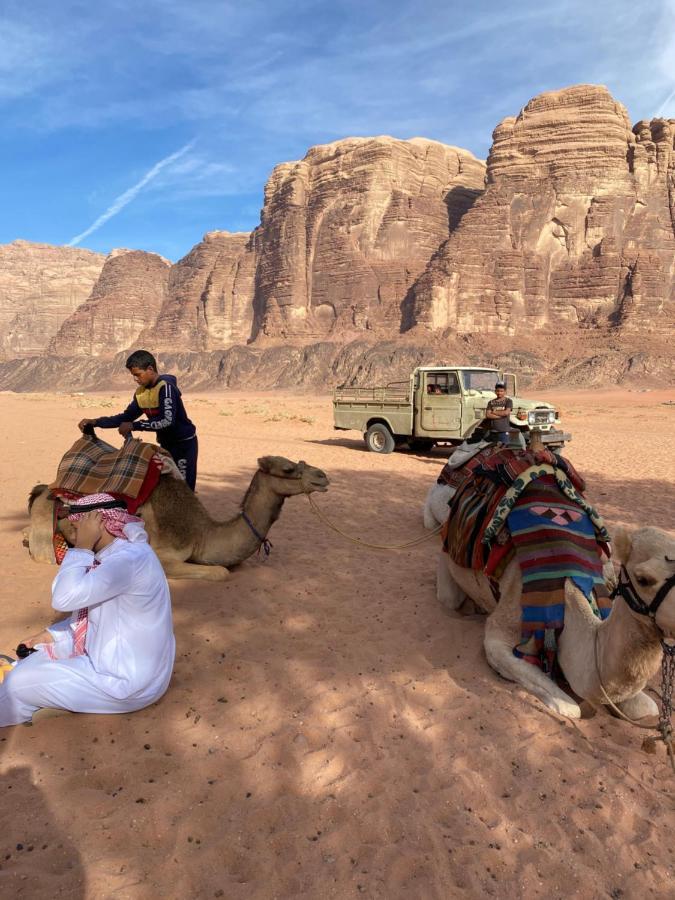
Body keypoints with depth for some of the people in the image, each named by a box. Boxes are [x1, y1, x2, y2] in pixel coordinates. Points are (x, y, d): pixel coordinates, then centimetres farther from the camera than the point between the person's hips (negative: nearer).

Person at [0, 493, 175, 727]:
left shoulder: (130, 558, -28)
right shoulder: (117, 553, 4)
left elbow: (64, 598, -32)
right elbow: (89, 613, 16)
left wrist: (82, 546, -25)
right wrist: (49, 635, 10)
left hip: (127, 682, -9)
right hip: (121, 661, 9)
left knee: (20, 683, 0)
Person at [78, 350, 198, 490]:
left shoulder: (166, 387, -22)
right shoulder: (141, 392, 3)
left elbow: (167, 421, -31)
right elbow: (127, 417, 10)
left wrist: (134, 426, -26)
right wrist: (95, 422, -1)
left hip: (184, 443, -8)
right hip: (166, 443, 8)